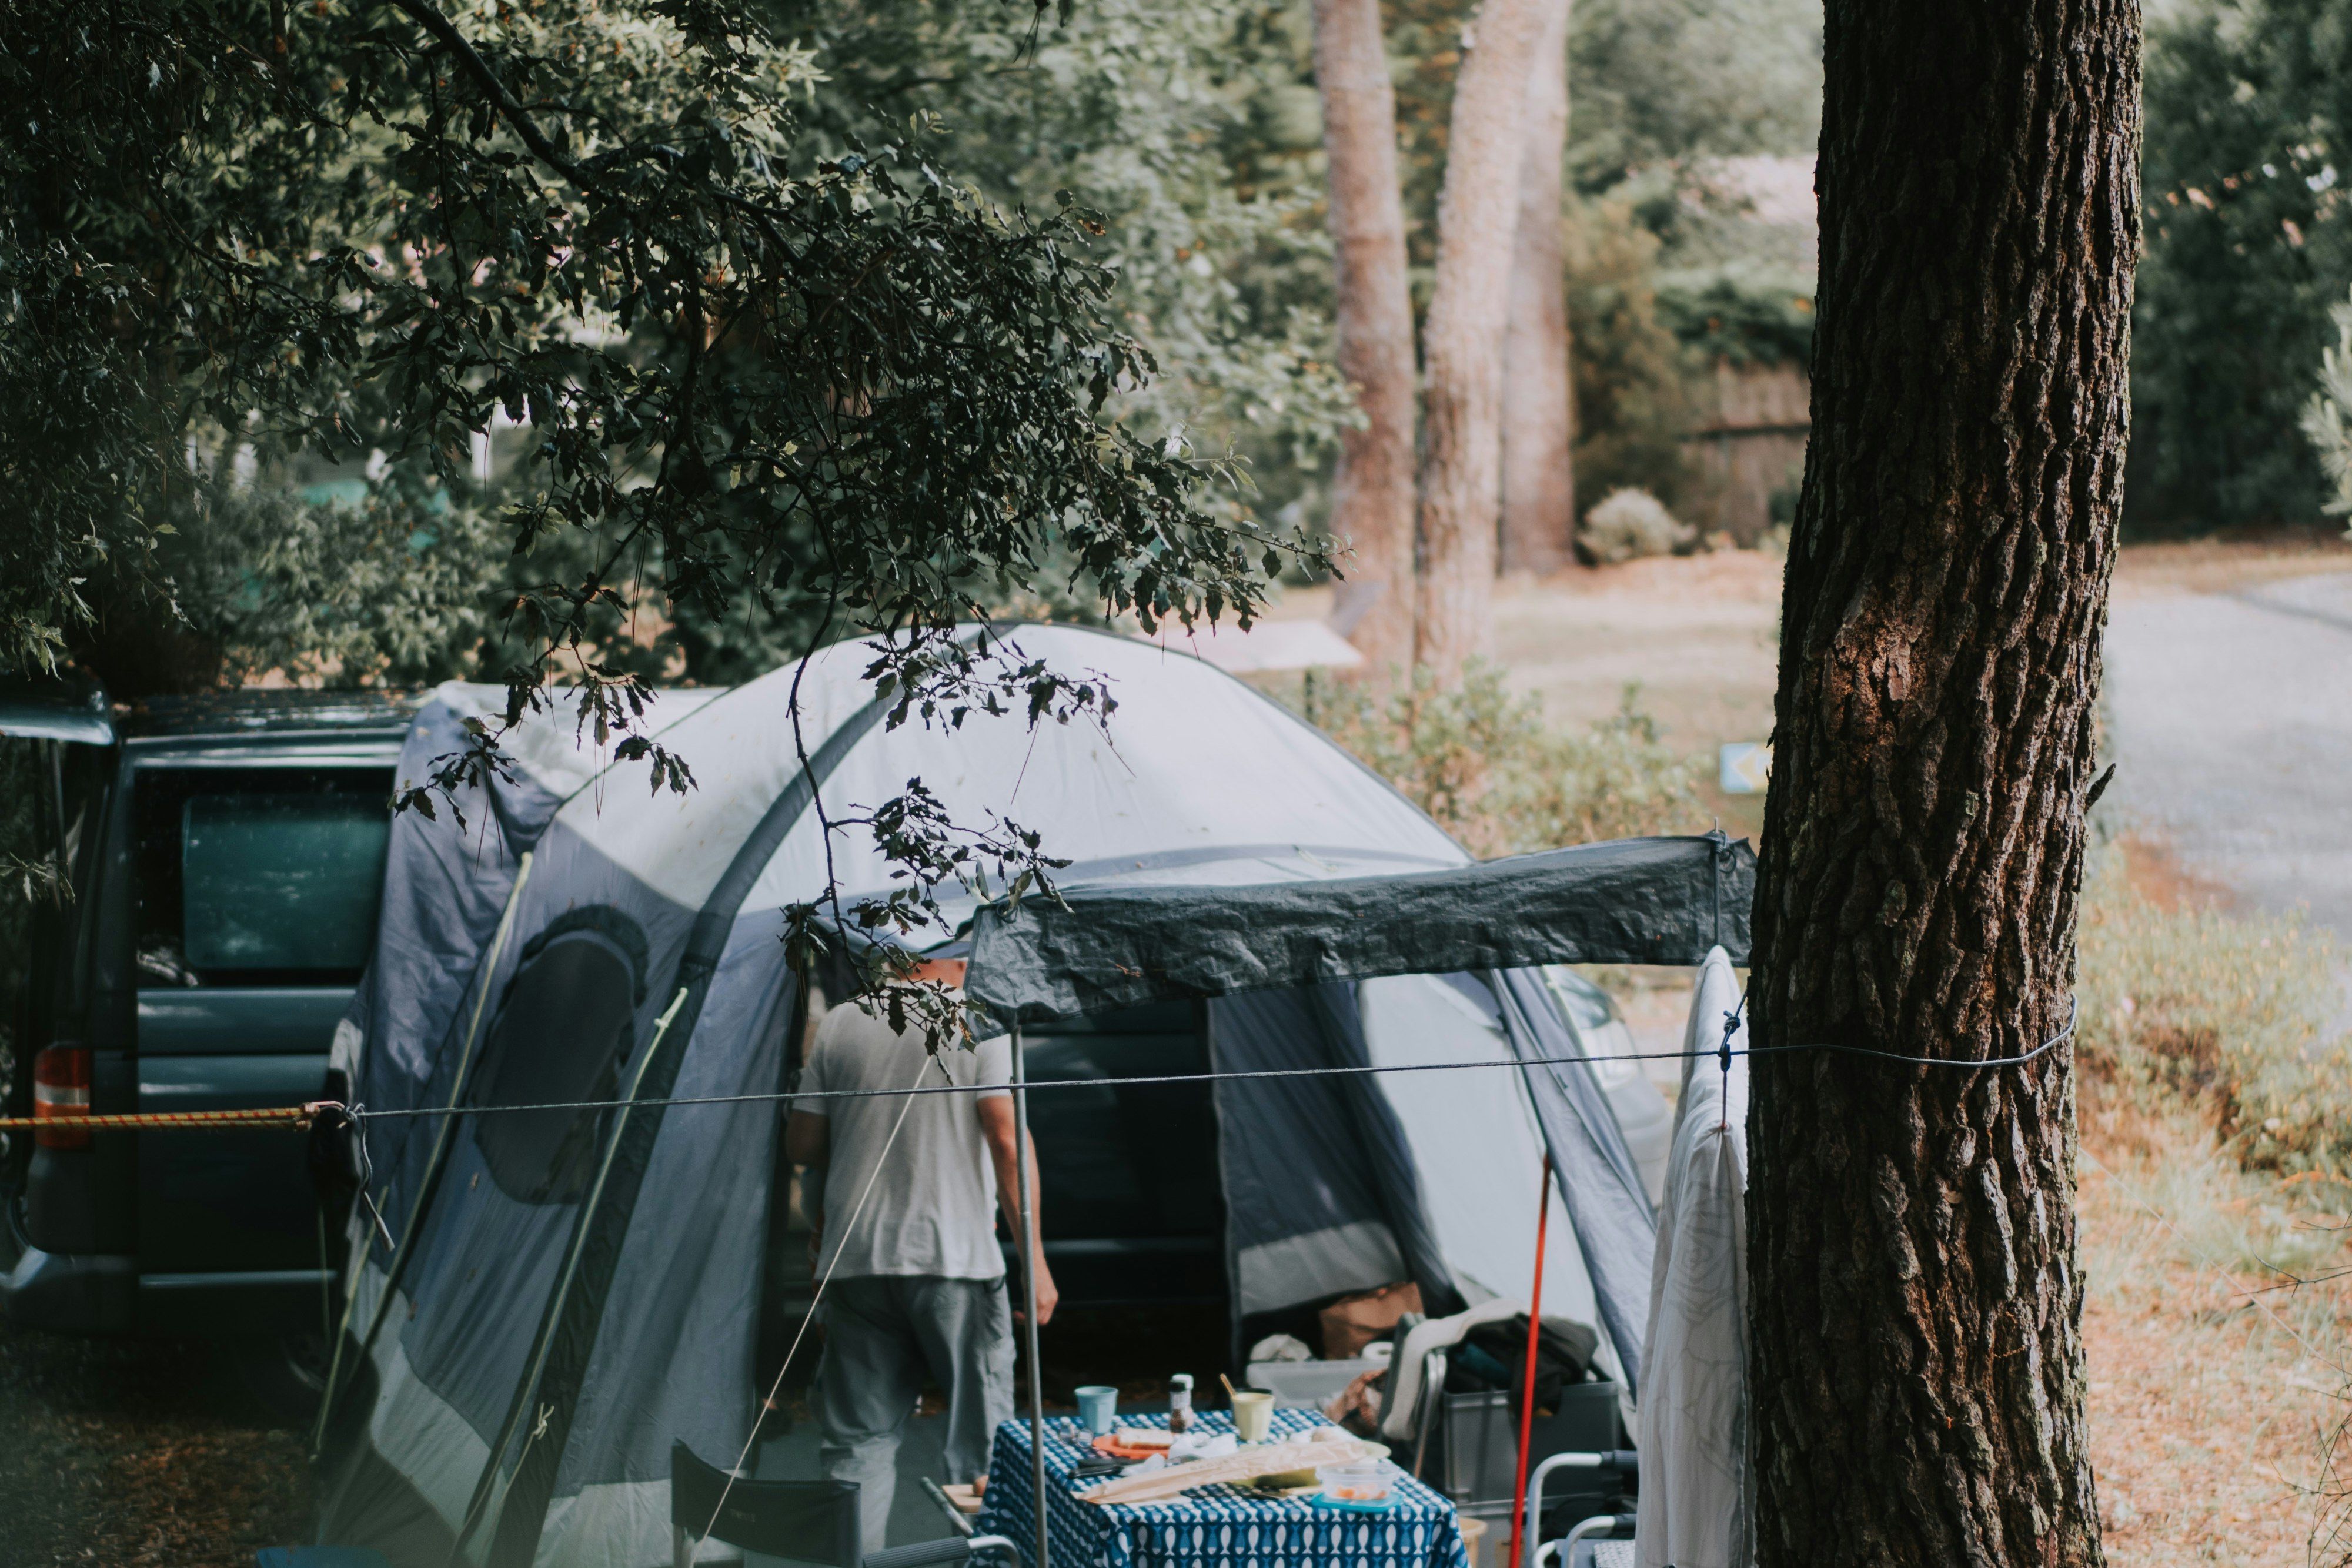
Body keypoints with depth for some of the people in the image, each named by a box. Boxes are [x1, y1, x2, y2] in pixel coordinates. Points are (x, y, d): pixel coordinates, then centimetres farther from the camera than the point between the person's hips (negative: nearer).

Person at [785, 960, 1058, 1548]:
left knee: (858, 1439, 7)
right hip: (956, 1257, -3)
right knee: (980, 1434, 3)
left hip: (855, 1259, 4)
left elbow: (802, 1145, 11)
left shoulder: (840, 1025, 8)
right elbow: (1007, 1139, -10)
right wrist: (1033, 1257, -7)